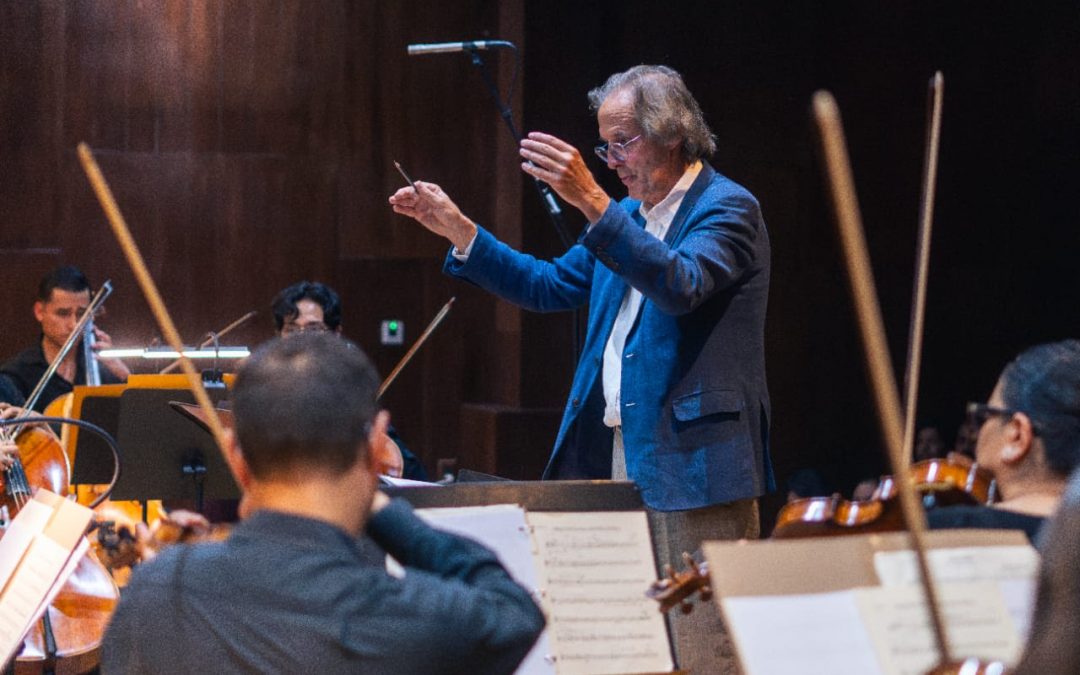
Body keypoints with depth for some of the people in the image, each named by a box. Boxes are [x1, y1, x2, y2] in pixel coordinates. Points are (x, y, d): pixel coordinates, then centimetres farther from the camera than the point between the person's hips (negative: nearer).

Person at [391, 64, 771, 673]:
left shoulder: (728, 209, -8)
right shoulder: (626, 217, 18)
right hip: (614, 457, 8)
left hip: (692, 463, -8)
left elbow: (682, 285, -27)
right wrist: (457, 229, 12)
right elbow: (547, 286, 22)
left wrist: (591, 201, -34)